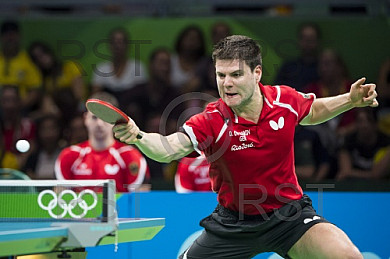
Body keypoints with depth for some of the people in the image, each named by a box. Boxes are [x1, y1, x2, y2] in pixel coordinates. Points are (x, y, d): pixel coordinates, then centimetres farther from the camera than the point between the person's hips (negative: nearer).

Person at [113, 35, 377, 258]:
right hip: (233, 223, 0)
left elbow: (313, 112, 15)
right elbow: (168, 148, -40)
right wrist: (138, 136, -60)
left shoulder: (285, 99, -11)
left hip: (288, 213, 0)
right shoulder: (211, 122, -21)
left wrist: (350, 100, 0)